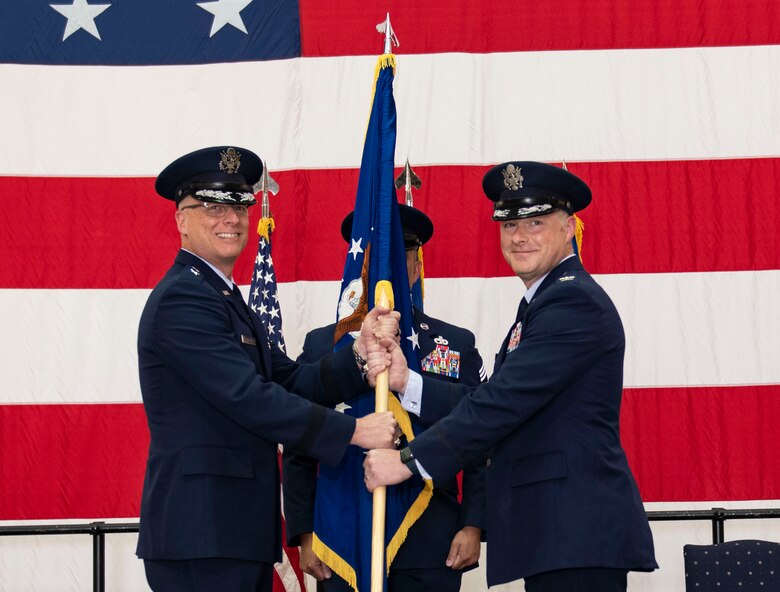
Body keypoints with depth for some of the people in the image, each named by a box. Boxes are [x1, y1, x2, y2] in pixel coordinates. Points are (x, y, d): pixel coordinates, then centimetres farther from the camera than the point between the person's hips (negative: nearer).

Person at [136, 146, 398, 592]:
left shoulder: (225, 298, 20)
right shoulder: (182, 299, -12)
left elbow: (291, 382, 12)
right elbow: (248, 398, -20)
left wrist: (360, 353, -5)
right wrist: (353, 431, -16)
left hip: (239, 530, 10)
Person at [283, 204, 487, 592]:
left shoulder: (457, 346, 9)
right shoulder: (320, 346, 9)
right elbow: (298, 454, 8)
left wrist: (473, 526, -3)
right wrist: (304, 533, 0)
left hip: (432, 546, 0)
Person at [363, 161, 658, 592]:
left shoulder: (575, 301, -11)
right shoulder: (542, 303, 22)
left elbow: (506, 401, -18)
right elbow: (492, 401, 14)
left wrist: (410, 460, -15)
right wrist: (405, 382, 1)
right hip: (556, 532, 10)